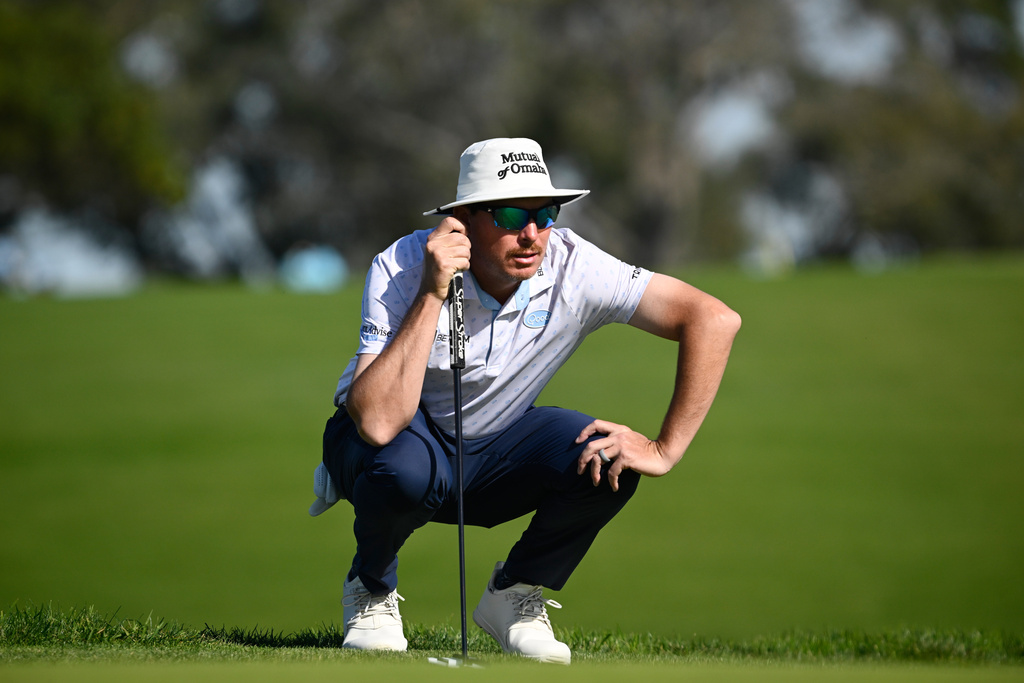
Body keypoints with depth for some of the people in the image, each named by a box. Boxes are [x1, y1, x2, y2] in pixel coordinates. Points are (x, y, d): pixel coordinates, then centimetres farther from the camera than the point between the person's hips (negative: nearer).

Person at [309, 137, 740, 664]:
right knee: (404, 466, -39)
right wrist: (431, 296, -43)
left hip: (493, 451, 3)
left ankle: (514, 599, 1)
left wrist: (665, 450, -28)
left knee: (609, 461, -26)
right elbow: (378, 423, -41)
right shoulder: (401, 270, -29)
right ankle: (371, 591, -4)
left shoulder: (572, 269, -23)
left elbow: (714, 319, -25)